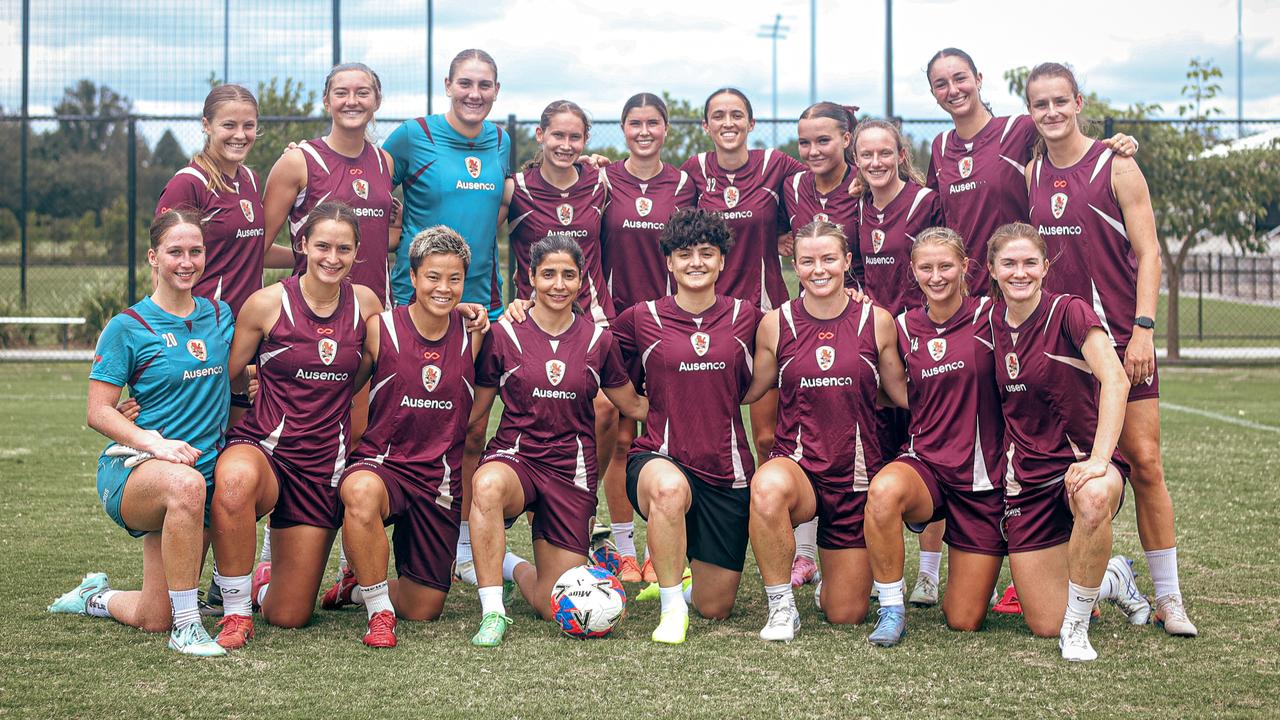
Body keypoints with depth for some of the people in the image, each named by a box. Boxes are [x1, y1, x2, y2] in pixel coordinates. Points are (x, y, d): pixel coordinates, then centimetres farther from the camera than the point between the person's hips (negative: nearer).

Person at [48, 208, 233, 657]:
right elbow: (98, 413, -9)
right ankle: (186, 625, -30)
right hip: (133, 469, -5)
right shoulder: (127, 327, -6)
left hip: (205, 470, 6)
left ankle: (94, 597, 39)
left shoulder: (220, 315, 8)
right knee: (185, 484, -43)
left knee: (154, 621, 4)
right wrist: (155, 443, -24)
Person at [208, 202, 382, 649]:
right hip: (262, 447, -3)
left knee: (289, 617, 1)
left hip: (325, 463, 3)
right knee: (236, 480, -43)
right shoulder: (268, 303, -6)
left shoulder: (366, 304, 3)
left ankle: (264, 581, 41)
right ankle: (236, 610, -21)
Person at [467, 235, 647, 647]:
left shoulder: (598, 340, 4)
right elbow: (474, 409, 4)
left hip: (571, 469, 2)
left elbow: (633, 406, 16)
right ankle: (493, 613, -26)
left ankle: (515, 567, 32)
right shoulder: (504, 335, -2)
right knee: (487, 485, -42)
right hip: (515, 457, -2)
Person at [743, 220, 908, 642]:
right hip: (796, 463, -1)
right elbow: (750, 390, 9)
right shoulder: (776, 324, -1)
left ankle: (834, 572, 43)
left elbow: (902, 392, 8)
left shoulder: (877, 321, -1)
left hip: (857, 472, 1)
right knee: (768, 488, -41)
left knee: (846, 615, 4)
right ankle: (781, 607, -18)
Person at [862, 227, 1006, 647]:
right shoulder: (904, 327, 3)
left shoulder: (988, 315, -5)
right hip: (925, 464, 2)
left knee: (963, 621, -1)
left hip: (983, 477, -1)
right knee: (884, 490, -39)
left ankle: (979, 572, 35)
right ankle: (891, 609, -19)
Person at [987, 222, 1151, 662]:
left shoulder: (1070, 312, -10)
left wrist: (1099, 459, -34)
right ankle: (1112, 580, 30)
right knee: (1044, 625, -5)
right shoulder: (992, 321, 5)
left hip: (1082, 461, -4)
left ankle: (1077, 627, -19)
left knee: (1093, 499, -44)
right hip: (1027, 477, 4)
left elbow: (1115, 380, -24)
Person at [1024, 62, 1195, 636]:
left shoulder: (1115, 167, -3)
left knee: (1143, 459, -6)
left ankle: (1168, 596, 0)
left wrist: (1143, 329, -14)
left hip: (1119, 336, -4)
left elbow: (1148, 254, -5)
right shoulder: (1030, 175, 9)